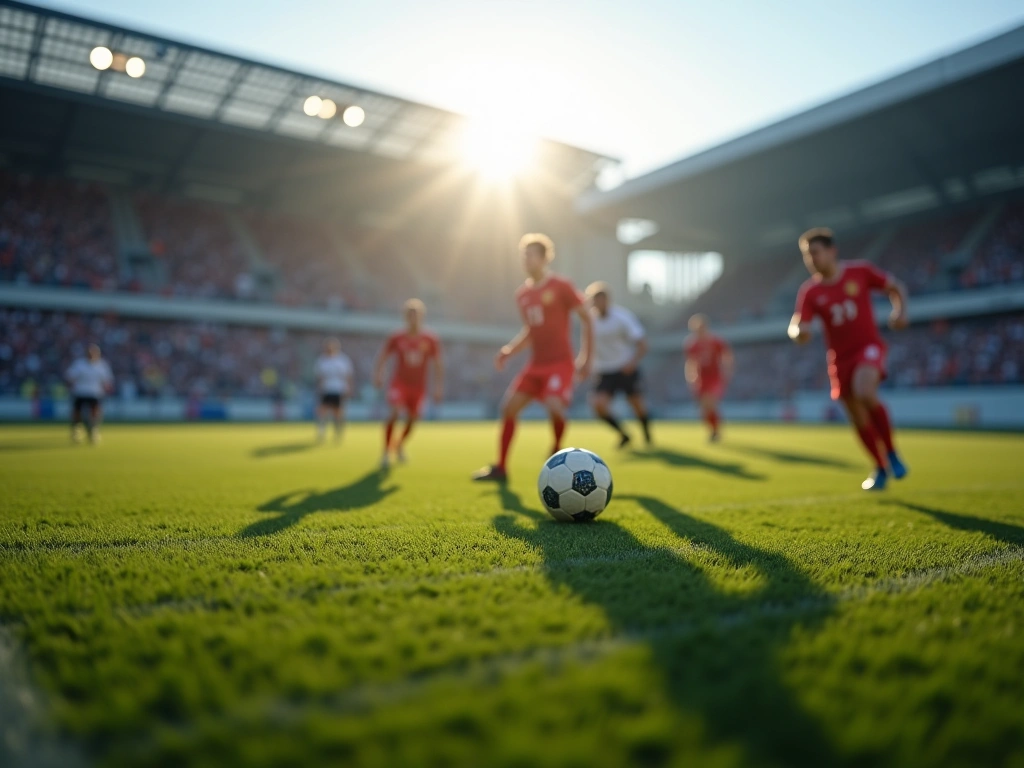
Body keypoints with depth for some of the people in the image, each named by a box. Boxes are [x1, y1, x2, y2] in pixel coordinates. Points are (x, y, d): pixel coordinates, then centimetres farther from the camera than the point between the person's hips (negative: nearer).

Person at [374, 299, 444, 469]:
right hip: (399, 383, -2)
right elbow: (382, 357, 6)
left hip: (419, 386, 2)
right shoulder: (396, 338, -4)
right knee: (394, 413, -21)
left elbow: (438, 364, 2)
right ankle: (386, 452, -10)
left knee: (412, 418, 9)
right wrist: (378, 375, -7)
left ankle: (400, 445, 38)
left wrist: (438, 387, -1)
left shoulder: (431, 340, -4)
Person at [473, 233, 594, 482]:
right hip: (536, 364, 6)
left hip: (561, 363, -6)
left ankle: (558, 453, 4)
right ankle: (500, 468, 8)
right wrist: (509, 350, 5)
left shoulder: (561, 287, -7)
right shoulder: (522, 294, 12)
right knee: (509, 406, -2)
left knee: (554, 406, -27)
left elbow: (586, 319, -4)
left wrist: (585, 358, -9)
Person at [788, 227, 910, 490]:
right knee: (858, 420, 9)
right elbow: (796, 327, -11)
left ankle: (891, 454, -10)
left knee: (864, 393, -32)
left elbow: (896, 287, 6)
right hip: (840, 358, 3)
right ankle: (880, 469, 31)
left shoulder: (860, 271, -5)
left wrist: (900, 311, -13)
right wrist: (799, 332, -35)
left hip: (869, 347, -3)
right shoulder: (809, 292, -3)